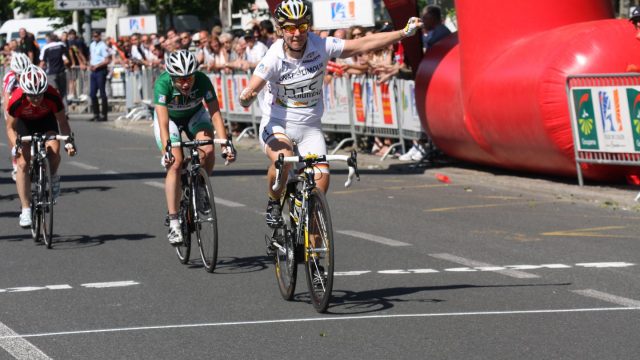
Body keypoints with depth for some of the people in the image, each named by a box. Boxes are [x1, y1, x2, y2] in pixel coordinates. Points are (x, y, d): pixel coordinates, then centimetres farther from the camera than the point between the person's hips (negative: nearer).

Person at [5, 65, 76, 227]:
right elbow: (10, 127, -19)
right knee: (23, 163, -14)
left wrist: (69, 141, -32)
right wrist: (15, 145, -35)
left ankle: (52, 178, 7)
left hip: (46, 120, 0)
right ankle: (26, 210, -9)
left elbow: (62, 122, -18)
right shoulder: (16, 100, -35)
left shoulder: (53, 96, -33)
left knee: (54, 153, -26)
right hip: (24, 123, 0)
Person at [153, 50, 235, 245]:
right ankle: (173, 223, -18)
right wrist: (166, 150, -55)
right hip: (170, 118, -2)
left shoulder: (202, 81, -32)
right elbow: (163, 122, -42)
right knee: (175, 163, -21)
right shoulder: (163, 84, -36)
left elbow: (215, 113, -33)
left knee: (208, 152, -26)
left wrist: (225, 144, -44)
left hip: (195, 114, 2)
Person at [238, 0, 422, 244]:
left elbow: (363, 45, -7)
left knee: (321, 178, -13)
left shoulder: (320, 47, -12)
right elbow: (251, 90, -27)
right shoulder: (274, 58, -19)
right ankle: (273, 205, -5)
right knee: (282, 158, -34)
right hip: (277, 124, -3)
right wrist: (246, 98, -53)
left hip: (310, 127, 3)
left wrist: (405, 32, -8)